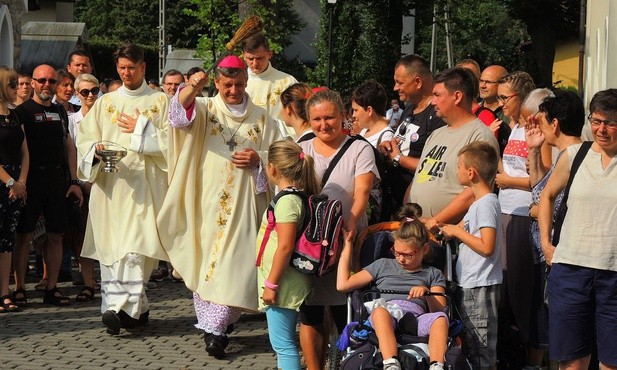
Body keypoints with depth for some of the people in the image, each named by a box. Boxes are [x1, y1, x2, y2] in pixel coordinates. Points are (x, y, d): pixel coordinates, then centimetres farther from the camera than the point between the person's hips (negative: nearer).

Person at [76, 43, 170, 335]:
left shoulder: (161, 102, 9)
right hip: (109, 184, 4)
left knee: (136, 245, -15)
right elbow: (85, 138, 11)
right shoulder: (105, 103, 17)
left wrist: (142, 129, -6)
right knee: (111, 247, 0)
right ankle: (137, 308, 8)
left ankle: (122, 307, -19)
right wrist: (96, 148, -9)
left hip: (144, 184, -4)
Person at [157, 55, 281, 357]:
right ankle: (214, 324, 16)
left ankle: (215, 328, -5)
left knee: (233, 263, -7)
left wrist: (258, 159, -8)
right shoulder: (205, 110, 5)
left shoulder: (261, 119, 10)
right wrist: (192, 88, -38)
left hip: (243, 204, 0)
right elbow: (182, 110, -17)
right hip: (207, 202, 0)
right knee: (205, 259, 3)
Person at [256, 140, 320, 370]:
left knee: (282, 342, -5)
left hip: (282, 284, -10)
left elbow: (285, 247, -23)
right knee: (283, 341, 19)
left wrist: (271, 284, -18)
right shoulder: (299, 196, 10)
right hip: (285, 283, 10)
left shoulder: (287, 200, -19)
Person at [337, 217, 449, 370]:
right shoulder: (383, 265, 30)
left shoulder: (432, 274, 28)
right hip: (385, 320, -1)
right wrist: (347, 246, 27)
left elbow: (439, 310, 14)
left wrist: (427, 293, -7)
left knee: (440, 318, -34)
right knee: (380, 309, -38)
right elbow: (343, 285, 23)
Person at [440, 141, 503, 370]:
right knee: (470, 349, 17)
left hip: (481, 288, -10)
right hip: (470, 285, 10)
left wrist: (457, 231, -16)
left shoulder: (487, 203, -17)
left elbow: (487, 247, -25)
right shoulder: (479, 202, 13)